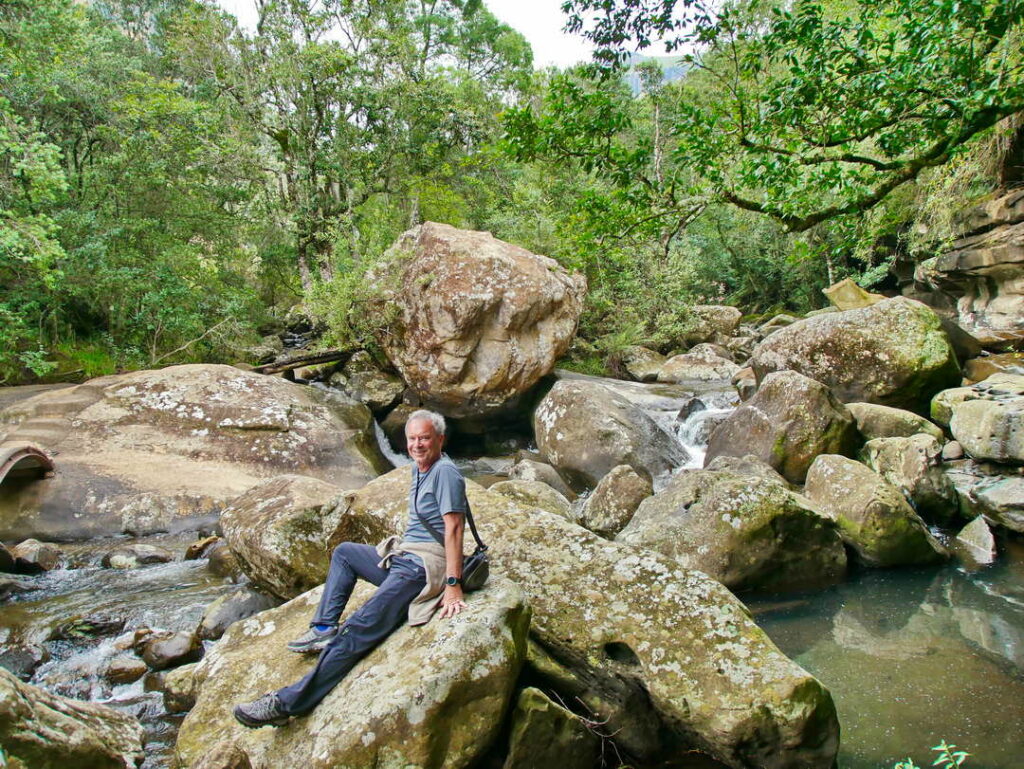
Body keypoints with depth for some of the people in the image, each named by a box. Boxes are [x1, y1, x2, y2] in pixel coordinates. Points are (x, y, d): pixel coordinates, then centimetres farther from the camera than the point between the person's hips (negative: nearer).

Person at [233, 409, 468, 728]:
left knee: (359, 628, -20)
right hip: (400, 557, 11)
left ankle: (287, 703, -22)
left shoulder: (445, 472, -15)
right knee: (344, 552, 25)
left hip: (425, 567, -11)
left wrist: (453, 586, -24)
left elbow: (453, 529, -21)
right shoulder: (418, 468, 14)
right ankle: (325, 628, 10)